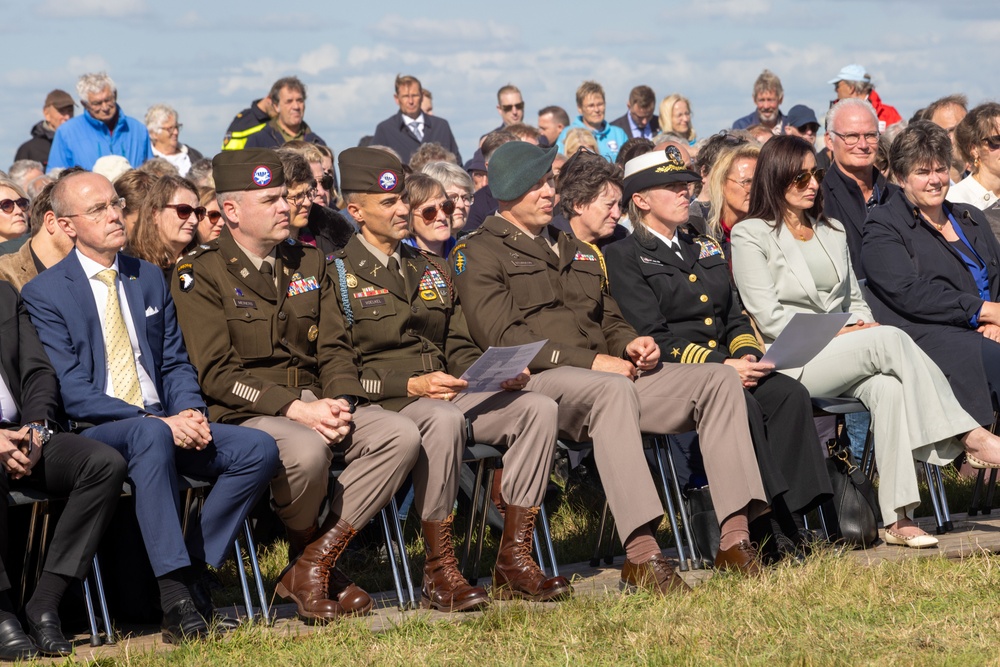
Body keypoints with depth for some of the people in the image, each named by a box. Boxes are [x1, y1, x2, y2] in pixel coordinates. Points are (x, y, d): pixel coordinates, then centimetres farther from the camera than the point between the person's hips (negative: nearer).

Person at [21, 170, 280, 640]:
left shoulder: (150, 279, 17)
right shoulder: (44, 294, -2)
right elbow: (73, 394, -11)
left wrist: (189, 414, -7)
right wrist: (160, 422, -20)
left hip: (165, 425, 6)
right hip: (92, 434, -6)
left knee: (258, 449, -17)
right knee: (151, 436, -39)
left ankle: (191, 566, -10)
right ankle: (174, 593, -39)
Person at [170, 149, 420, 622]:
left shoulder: (308, 264, 17)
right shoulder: (200, 274, -3)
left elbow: (333, 348, 15)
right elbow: (216, 374, -11)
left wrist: (341, 402, -8)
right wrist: (295, 409, -20)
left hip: (315, 405, 6)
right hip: (243, 414, -6)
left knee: (401, 435, -20)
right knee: (308, 450, -38)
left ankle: (313, 565, -17)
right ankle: (305, 548, -4)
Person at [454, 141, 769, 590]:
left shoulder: (575, 251, 30)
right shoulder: (479, 253, 4)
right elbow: (501, 336, -9)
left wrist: (630, 343, 5)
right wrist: (591, 361, -16)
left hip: (609, 377, 8)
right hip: (534, 382, -8)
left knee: (720, 379, -12)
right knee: (614, 389, -41)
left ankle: (735, 539, -22)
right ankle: (640, 554, -47)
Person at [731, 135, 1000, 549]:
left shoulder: (832, 231, 23)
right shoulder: (751, 235, 2)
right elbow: (767, 317, -7)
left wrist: (864, 326, -2)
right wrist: (838, 333, -13)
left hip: (846, 359, 5)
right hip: (790, 363, -5)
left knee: (887, 387, -32)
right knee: (892, 340, -29)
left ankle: (898, 518, -39)